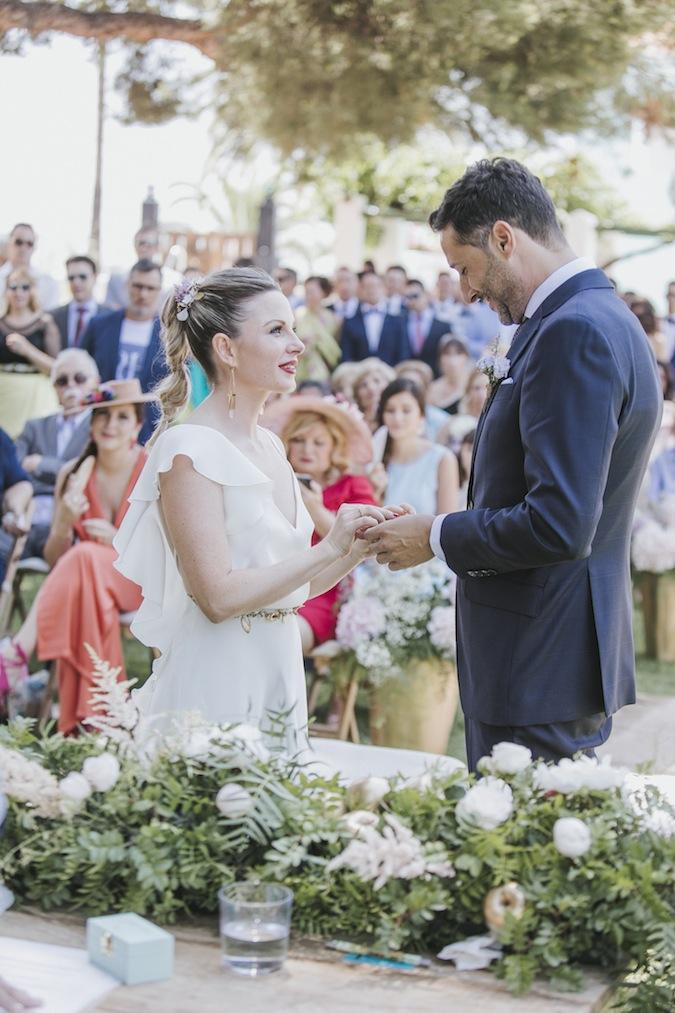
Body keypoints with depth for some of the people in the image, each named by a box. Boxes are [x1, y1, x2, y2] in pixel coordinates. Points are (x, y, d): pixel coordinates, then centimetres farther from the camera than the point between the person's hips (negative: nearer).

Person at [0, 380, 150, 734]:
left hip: (143, 582, -3)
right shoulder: (73, 475, 3)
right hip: (85, 578, 3)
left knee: (85, 558, -35)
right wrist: (63, 522, -17)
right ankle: (87, 718, -37)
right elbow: (54, 560, 4)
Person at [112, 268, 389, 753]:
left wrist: (363, 545, 0)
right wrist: (328, 547, -17)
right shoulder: (190, 449, -13)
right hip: (217, 689, -8)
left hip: (279, 682, 8)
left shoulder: (269, 445, 10)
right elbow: (218, 596, -19)